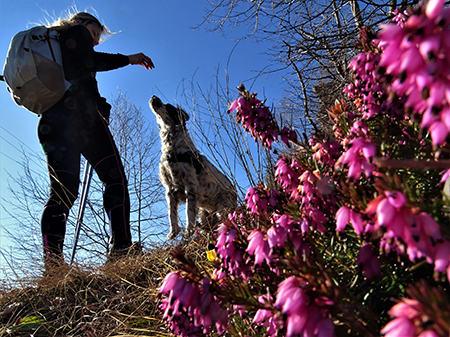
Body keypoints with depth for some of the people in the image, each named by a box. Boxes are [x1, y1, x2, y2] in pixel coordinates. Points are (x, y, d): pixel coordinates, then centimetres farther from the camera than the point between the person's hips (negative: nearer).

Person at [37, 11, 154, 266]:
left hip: (51, 123, 8)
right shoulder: (75, 32, 13)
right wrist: (128, 59, 1)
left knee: (63, 190, 0)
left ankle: (51, 262, -12)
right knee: (114, 178, -12)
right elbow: (87, 60, -7)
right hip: (80, 114, -8)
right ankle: (121, 247, -24)